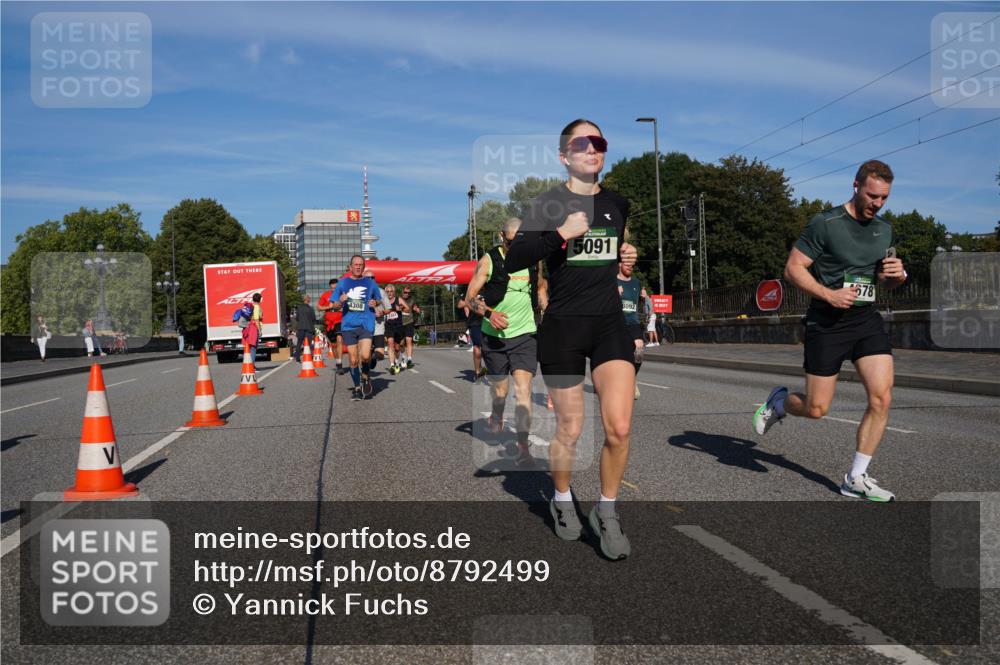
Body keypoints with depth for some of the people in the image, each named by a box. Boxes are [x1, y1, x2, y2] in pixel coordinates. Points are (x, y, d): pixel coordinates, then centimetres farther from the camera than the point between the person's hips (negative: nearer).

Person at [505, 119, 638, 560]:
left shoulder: (619, 204, 10)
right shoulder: (550, 204, -3)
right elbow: (513, 261, -13)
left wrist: (629, 258, 9)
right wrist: (561, 233, -21)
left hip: (610, 324, 3)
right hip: (562, 326, -3)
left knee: (619, 428, -11)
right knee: (570, 430, 7)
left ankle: (607, 512, 12)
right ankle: (562, 501, 36)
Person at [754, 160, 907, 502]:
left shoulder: (885, 230, 10)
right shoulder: (825, 224, -9)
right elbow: (793, 269, -9)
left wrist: (898, 275, -2)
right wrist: (829, 294, -21)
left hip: (867, 320, 5)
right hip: (827, 323, -5)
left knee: (882, 398, -9)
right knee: (816, 408, -1)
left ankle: (856, 478, 5)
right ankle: (778, 402, 35)